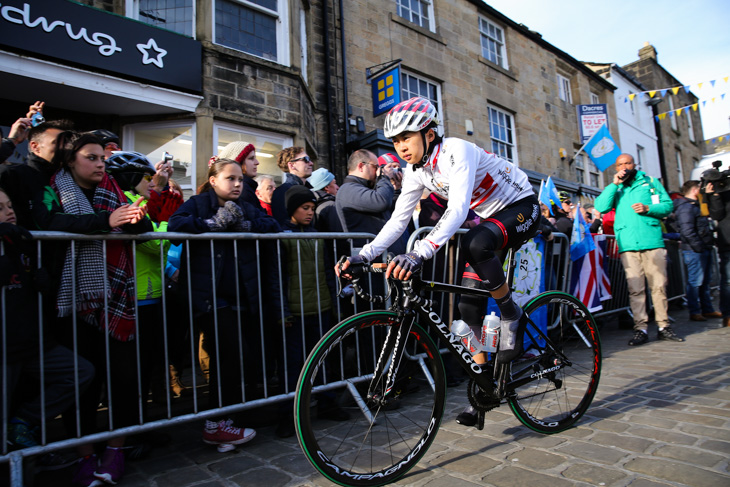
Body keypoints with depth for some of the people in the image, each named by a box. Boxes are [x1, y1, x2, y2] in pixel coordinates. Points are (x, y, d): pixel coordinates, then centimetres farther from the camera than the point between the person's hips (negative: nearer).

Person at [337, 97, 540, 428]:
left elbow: (458, 209, -41)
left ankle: (513, 317, -14)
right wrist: (363, 256, -20)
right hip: (490, 216, 7)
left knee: (475, 244, -39)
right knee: (468, 305, -2)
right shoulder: (415, 171, -5)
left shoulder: (455, 152, -28)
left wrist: (420, 253, -55)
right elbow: (398, 220, -6)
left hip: (522, 207, -7)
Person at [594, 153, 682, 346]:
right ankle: (641, 329, 2)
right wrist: (615, 184, -4)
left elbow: (668, 205, 11)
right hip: (628, 245, 0)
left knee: (659, 286, 1)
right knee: (635, 289, -3)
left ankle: (663, 326, 12)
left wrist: (648, 208, -7)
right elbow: (601, 207, -2)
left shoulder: (650, 182, 16)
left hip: (653, 243, 0)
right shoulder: (614, 188, 16)